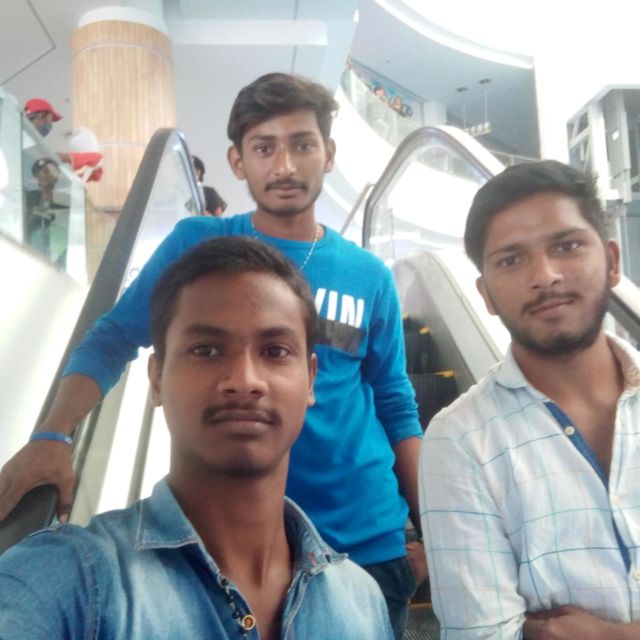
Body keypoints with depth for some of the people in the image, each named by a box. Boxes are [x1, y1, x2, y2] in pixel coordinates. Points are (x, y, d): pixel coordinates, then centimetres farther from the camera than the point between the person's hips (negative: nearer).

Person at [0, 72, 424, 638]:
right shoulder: (198, 245, -4)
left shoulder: (369, 275, 1)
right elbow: (112, 340, -4)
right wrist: (52, 438, -21)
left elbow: (395, 406, 5)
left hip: (366, 540, 2)